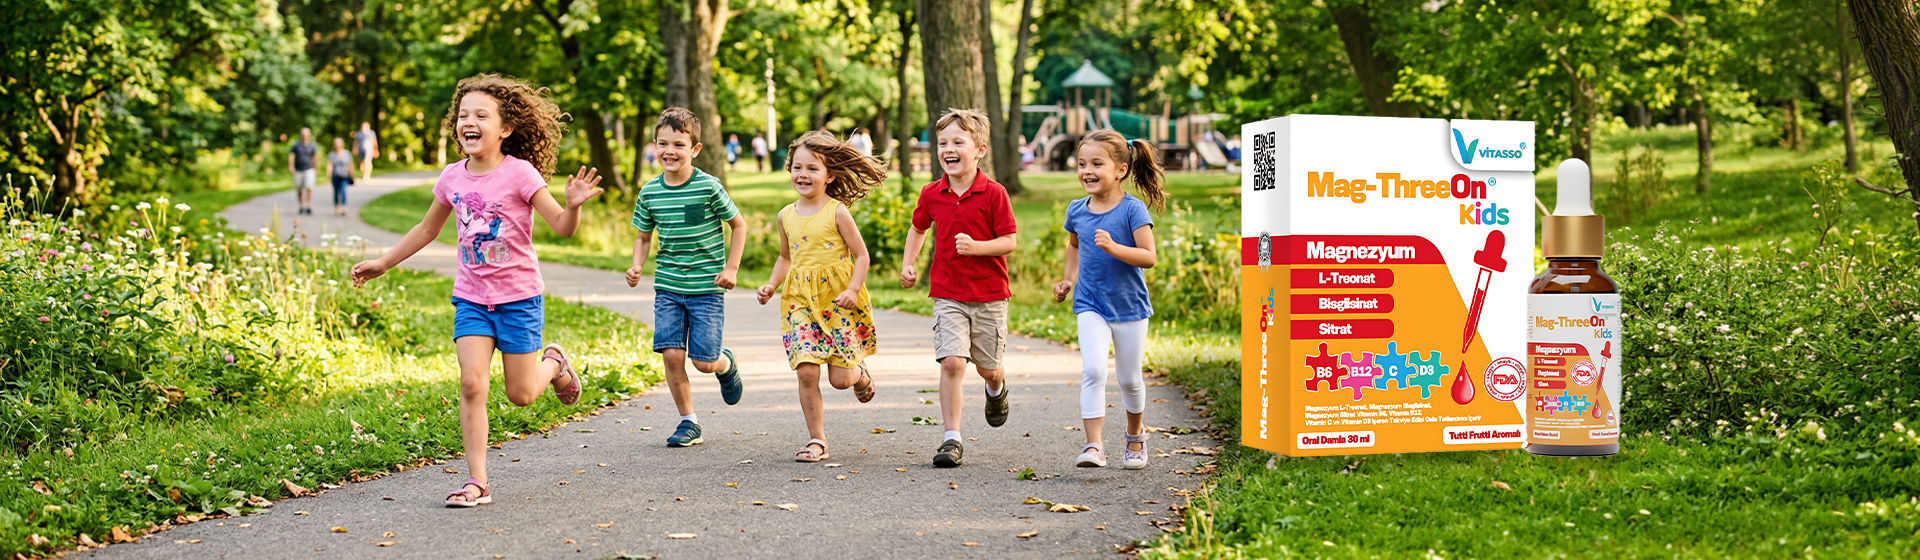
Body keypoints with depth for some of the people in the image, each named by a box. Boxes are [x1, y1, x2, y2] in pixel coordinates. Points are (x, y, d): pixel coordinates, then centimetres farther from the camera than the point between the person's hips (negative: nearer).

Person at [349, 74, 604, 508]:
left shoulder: (520, 174, -13)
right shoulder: (453, 178, 0)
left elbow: (562, 227, -14)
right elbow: (427, 229, 17)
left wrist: (574, 205, -36)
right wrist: (382, 264, 21)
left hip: (518, 296, -3)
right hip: (471, 296, 3)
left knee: (521, 394, 3)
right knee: (472, 384, -12)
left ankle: (554, 364, 38)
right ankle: (477, 482, -9)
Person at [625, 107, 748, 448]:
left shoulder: (708, 187, -11)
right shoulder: (650, 192, 0)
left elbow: (738, 225, 1)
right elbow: (643, 236, 14)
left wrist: (731, 268, -4)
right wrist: (637, 267, -4)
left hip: (706, 288, -3)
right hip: (668, 287, 3)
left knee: (703, 361, -5)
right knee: (671, 354, -7)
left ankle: (726, 365, 32)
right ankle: (688, 422, 8)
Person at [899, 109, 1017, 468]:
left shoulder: (993, 194, -11)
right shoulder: (931, 194, 0)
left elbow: (1008, 242, -9)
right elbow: (918, 229, 19)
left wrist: (976, 246, -25)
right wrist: (907, 264, 7)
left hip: (989, 294, -1)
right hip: (948, 294, 1)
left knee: (987, 367, 10)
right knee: (951, 362, -13)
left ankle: (997, 389, 49)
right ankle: (951, 439, -8)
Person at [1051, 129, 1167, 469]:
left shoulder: (1133, 210, -12)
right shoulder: (1077, 211, 2)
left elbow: (1148, 257, -18)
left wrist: (1113, 248, -31)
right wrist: (1068, 278, 11)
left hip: (1129, 306, -2)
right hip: (1091, 305, 2)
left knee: (1129, 378, 11)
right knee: (1093, 370, -17)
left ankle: (1135, 435, 37)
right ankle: (1094, 445, -20)